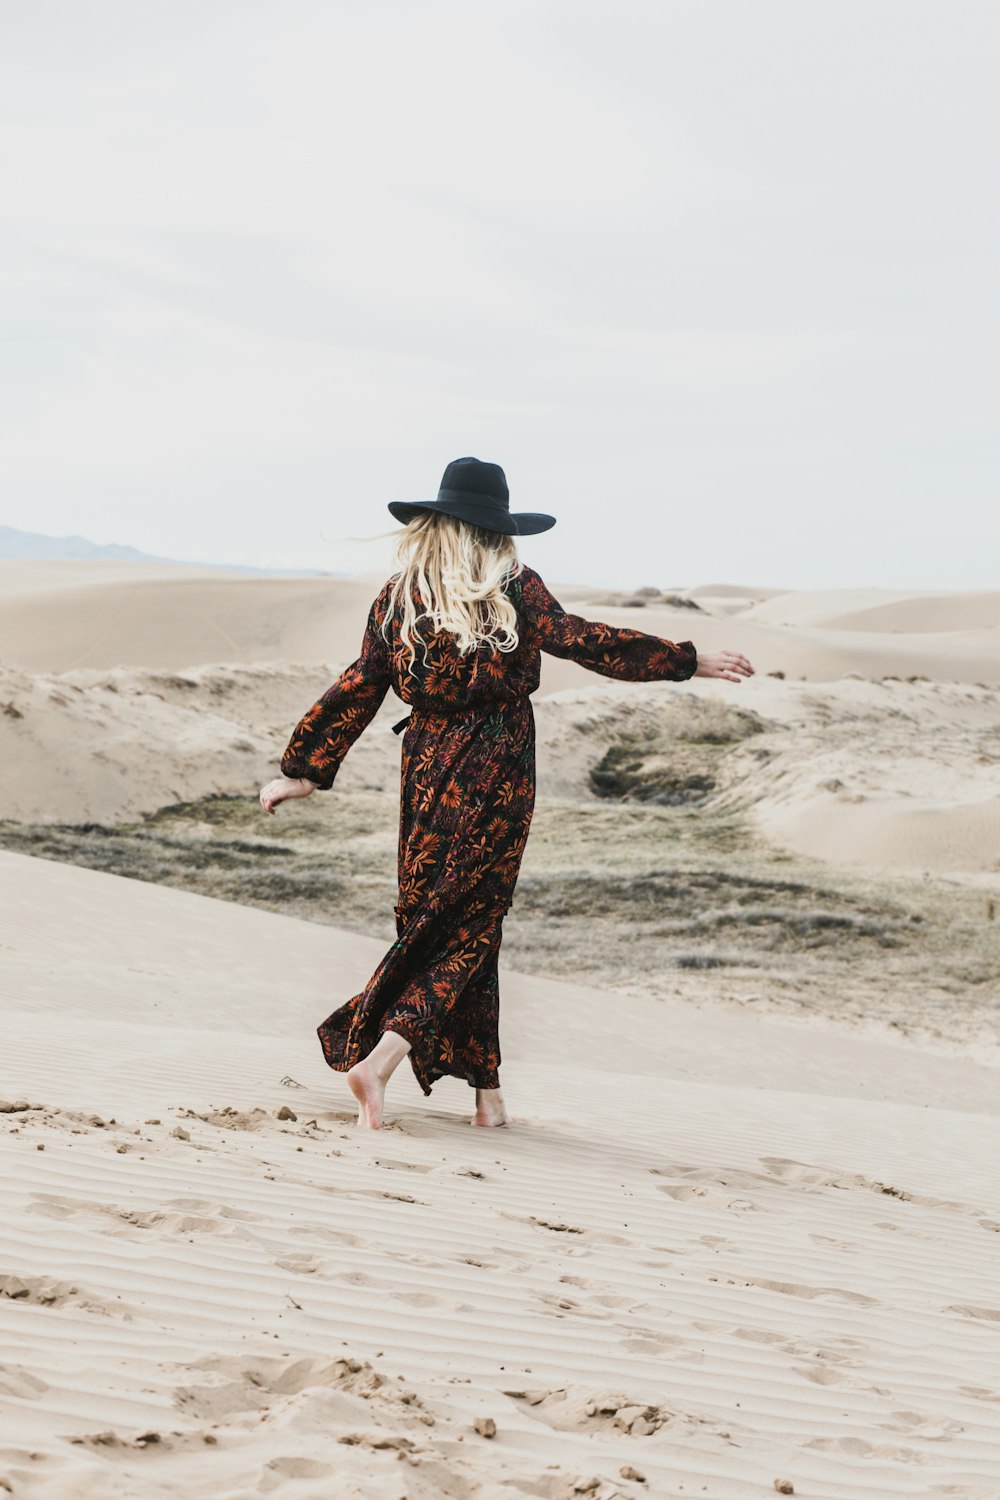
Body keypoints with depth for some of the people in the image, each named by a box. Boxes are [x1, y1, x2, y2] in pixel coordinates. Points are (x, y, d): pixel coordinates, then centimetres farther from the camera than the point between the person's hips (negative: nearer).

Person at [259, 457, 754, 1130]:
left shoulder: (398, 597, 3)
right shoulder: (515, 589, -6)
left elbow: (359, 688, 3)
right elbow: (584, 642, -6)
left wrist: (307, 770, 9)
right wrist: (688, 661, 2)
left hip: (427, 768, 3)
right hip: (497, 772, -3)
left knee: (434, 919, 12)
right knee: (469, 925, 2)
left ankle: (488, 1091, 14)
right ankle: (380, 1058, -16)